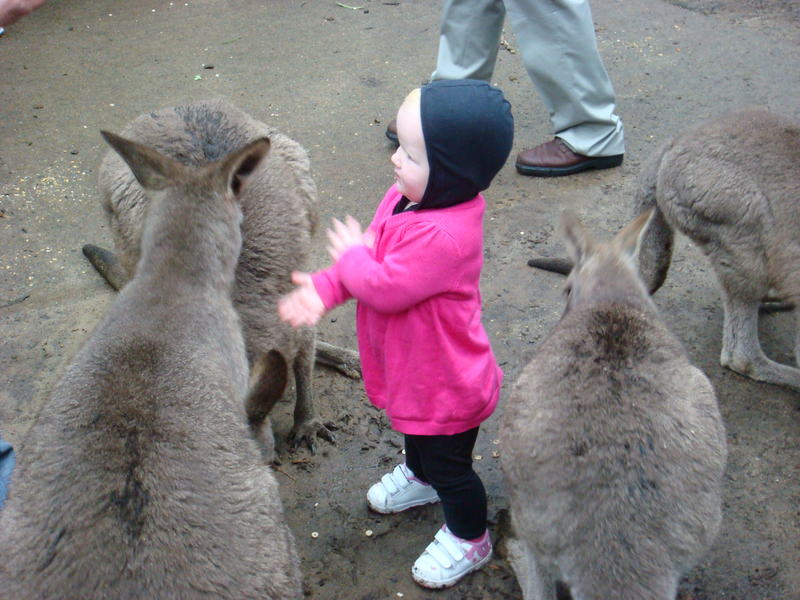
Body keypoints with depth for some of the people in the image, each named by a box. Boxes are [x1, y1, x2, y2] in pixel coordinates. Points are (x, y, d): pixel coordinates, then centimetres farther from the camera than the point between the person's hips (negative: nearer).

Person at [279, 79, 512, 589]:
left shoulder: (443, 236, -40)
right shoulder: (407, 199, -8)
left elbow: (385, 287, -37)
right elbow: (372, 254, 3)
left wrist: (351, 255, -18)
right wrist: (325, 289, -9)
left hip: (445, 384, -9)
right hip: (413, 368, 10)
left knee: (449, 464, 14)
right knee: (414, 430, 36)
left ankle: (469, 539, 39)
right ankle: (419, 477, 66)